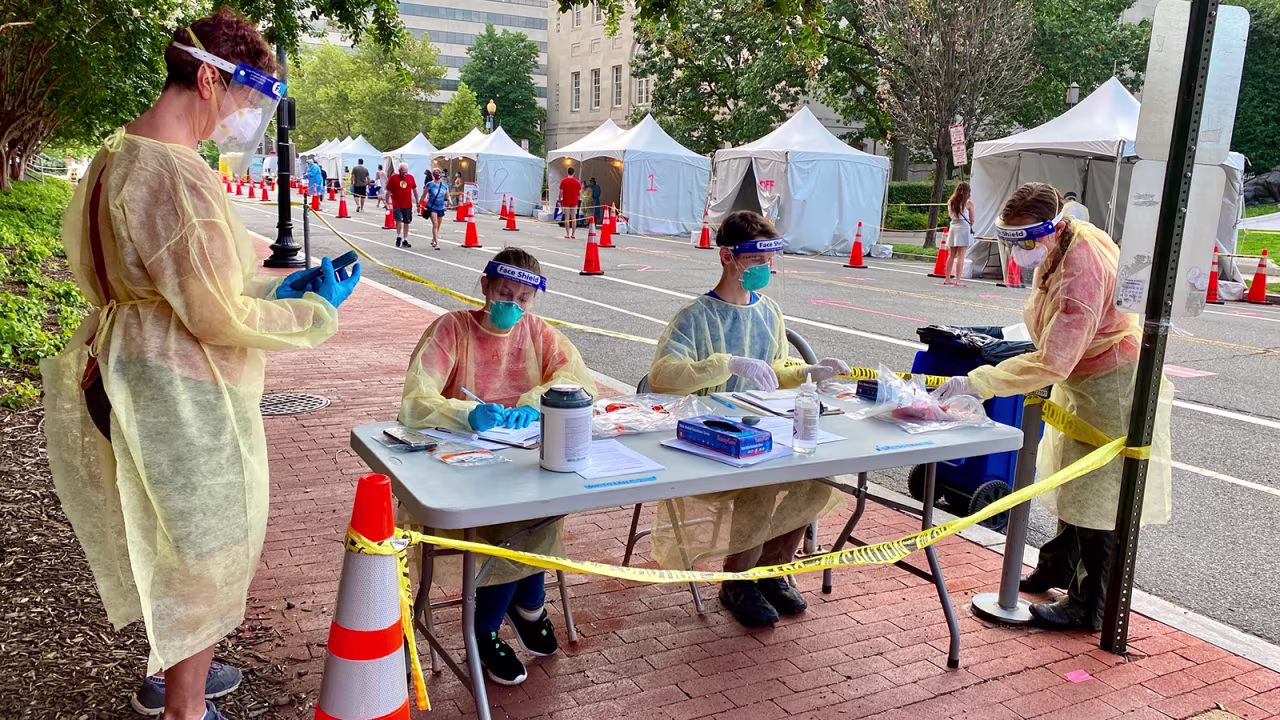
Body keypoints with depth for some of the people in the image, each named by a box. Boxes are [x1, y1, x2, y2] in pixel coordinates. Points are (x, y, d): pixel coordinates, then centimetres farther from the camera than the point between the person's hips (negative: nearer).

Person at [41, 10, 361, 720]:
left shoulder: (121, 154, 9)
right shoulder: (177, 175, -25)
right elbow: (219, 318, -23)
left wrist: (280, 285, 12)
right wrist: (318, 308, -10)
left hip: (142, 374, 10)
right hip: (182, 395, -10)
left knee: (175, 543, 26)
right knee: (207, 551, 8)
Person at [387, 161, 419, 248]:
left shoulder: (410, 177, 4)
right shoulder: (393, 178, -4)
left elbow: (414, 190, 14)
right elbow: (388, 191, 1)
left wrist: (417, 202, 15)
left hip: (408, 205, 3)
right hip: (397, 204, -3)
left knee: (406, 223, 9)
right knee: (398, 220, -16)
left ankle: (405, 240, 18)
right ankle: (399, 237, 5)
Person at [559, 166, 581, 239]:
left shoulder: (563, 181, -6)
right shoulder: (577, 182, -1)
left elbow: (561, 192, -7)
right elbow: (579, 193, 1)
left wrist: (560, 200, 3)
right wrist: (581, 187, 20)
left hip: (566, 202, -2)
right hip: (574, 202, 2)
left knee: (567, 218, 1)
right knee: (574, 218, 7)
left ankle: (567, 234, -2)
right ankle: (573, 234, 6)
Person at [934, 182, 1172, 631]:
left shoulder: (1080, 274, -33)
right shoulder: (1063, 243, -3)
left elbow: (1052, 363, -36)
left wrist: (978, 383, -38)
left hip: (1112, 387, -10)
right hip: (1083, 381, 10)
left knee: (1098, 497, -2)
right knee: (1074, 483, 21)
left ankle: (1089, 608, 9)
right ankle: (1057, 569, 38)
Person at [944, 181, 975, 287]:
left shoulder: (950, 202, 4)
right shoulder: (969, 203, -8)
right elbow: (972, 220, -1)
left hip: (953, 227, 5)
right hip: (964, 228, -5)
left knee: (951, 255, 14)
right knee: (961, 256, -4)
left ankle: (947, 279, 20)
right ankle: (957, 281, -7)